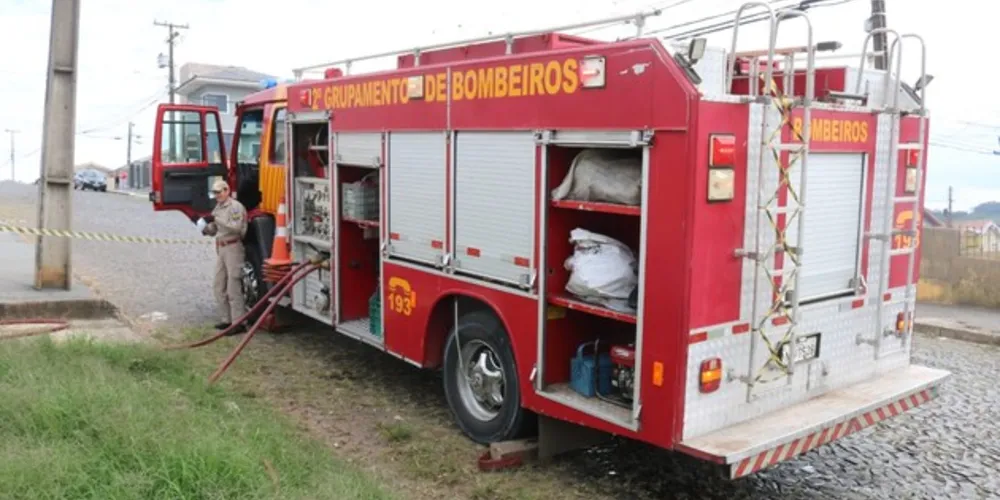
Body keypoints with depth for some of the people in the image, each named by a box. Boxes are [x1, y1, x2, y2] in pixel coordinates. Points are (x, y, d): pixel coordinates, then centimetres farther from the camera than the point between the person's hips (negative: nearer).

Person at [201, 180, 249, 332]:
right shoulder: (218, 208, 15)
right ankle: (226, 320, 21)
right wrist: (207, 228, -4)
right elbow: (214, 229, 18)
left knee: (233, 288, -10)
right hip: (221, 249, 9)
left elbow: (236, 227, -23)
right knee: (220, 286, 12)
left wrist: (216, 219, -25)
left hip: (233, 248, -9)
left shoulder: (236, 207, -11)